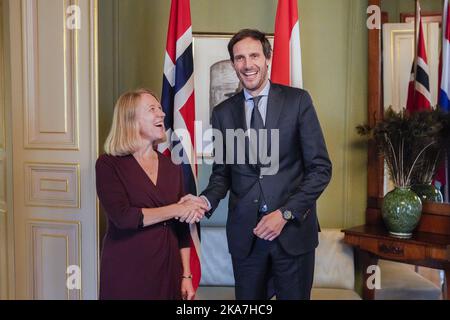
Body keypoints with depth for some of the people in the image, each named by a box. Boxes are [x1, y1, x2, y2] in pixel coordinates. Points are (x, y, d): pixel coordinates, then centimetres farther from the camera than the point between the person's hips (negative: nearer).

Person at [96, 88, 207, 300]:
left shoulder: (172, 169, 7)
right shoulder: (109, 164, -5)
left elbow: (182, 229, 9)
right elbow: (122, 216, -17)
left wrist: (186, 275, 4)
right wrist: (176, 209, -12)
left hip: (168, 272, 4)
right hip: (127, 273, -4)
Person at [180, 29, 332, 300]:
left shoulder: (298, 101, -3)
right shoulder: (223, 112, 6)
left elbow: (321, 168, -5)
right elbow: (222, 173, 11)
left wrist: (285, 213, -13)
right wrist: (206, 200, -10)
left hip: (293, 229, -2)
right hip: (245, 233, 2)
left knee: (294, 295, 11)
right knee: (247, 297, 13)